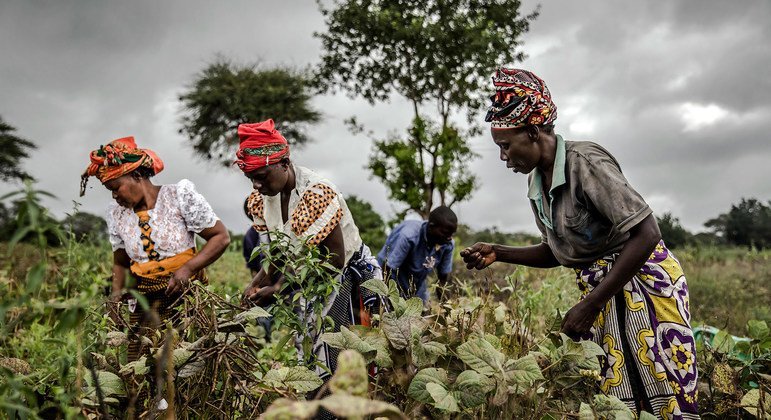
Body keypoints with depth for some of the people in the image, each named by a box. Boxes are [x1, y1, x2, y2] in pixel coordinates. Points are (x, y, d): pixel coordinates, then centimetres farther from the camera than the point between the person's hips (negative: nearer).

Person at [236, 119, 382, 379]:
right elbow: (279, 253, 7)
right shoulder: (259, 200, -4)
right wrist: (257, 282, -13)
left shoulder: (316, 195, -27)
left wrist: (279, 288, -26)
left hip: (345, 277, -6)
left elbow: (335, 260, -25)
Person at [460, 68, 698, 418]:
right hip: (599, 288, 8)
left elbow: (646, 234, -23)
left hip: (645, 280, -8)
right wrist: (498, 254, 0)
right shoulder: (537, 183, 6)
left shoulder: (584, 161, -20)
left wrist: (590, 305, -24)